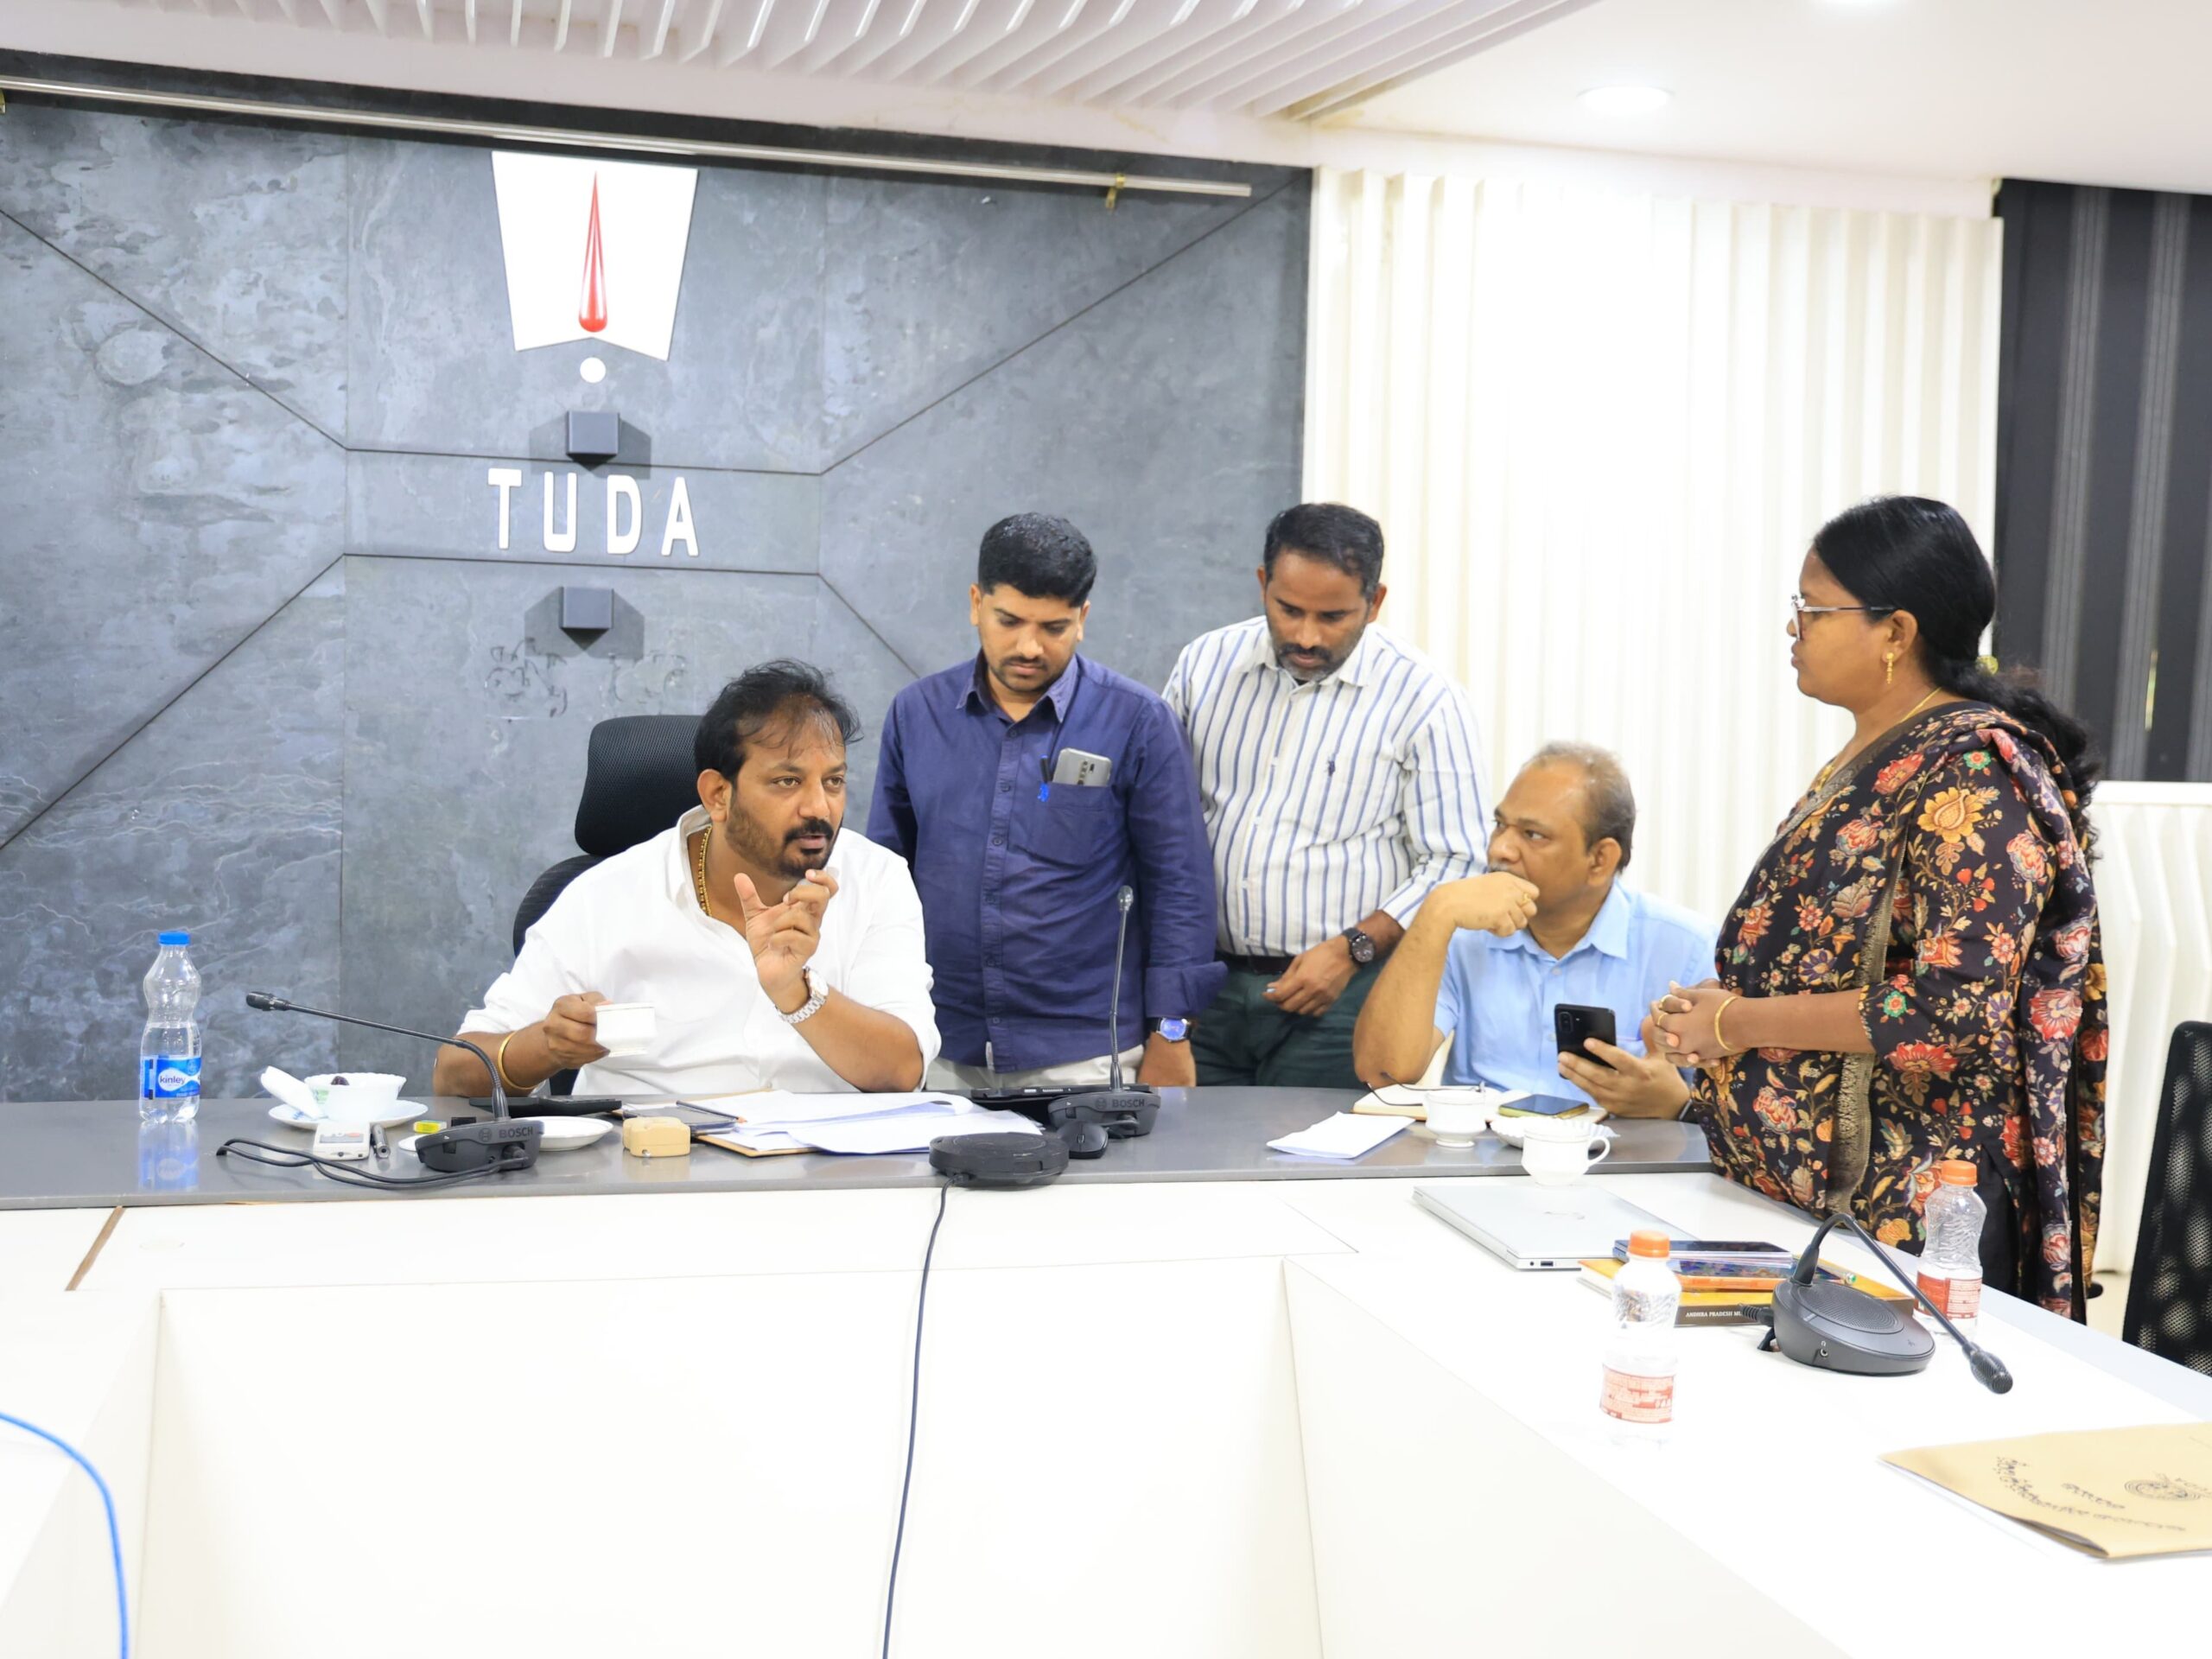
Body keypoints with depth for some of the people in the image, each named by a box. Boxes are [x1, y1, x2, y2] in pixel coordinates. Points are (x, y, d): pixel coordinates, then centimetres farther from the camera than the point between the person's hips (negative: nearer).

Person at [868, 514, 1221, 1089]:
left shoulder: (1135, 721, -4)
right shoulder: (917, 712, 6)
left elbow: (1178, 885, -2)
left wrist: (1170, 1034, -4)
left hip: (1085, 1057, -3)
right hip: (940, 1053, 3)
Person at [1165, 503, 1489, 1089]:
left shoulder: (1424, 698, -5)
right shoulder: (1205, 664, 7)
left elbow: (1453, 863, -5)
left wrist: (1352, 949, -14)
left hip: (1343, 998, -3)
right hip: (1205, 986, 3)